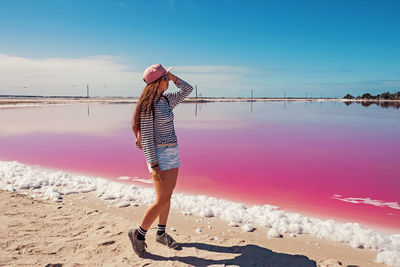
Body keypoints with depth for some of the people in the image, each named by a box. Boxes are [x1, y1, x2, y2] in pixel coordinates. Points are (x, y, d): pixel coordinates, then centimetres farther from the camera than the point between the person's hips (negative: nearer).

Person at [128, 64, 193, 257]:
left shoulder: (166, 100, 9)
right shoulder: (148, 105, -15)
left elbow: (187, 90, 19)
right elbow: (147, 137, -18)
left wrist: (173, 78, 6)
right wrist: (154, 165, -20)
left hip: (173, 152, 8)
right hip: (159, 154, -8)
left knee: (167, 197, 13)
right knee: (162, 200, -7)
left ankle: (161, 233, 28)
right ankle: (139, 234, 12)